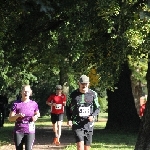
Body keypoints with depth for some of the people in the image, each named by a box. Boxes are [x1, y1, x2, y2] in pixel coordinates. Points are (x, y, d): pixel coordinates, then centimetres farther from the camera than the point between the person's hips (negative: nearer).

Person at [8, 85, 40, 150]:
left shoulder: (34, 104, 2)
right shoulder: (16, 104, -4)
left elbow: (37, 113, 21)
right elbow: (10, 118, -5)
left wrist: (36, 116, -3)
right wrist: (18, 115, -23)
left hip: (30, 131, 0)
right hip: (18, 131, 0)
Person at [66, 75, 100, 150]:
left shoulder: (93, 94, 3)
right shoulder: (74, 94, 1)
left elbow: (97, 108, 10)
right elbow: (68, 107, 13)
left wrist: (93, 116, -11)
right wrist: (69, 119, 0)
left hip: (88, 124, 2)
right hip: (77, 124, -2)